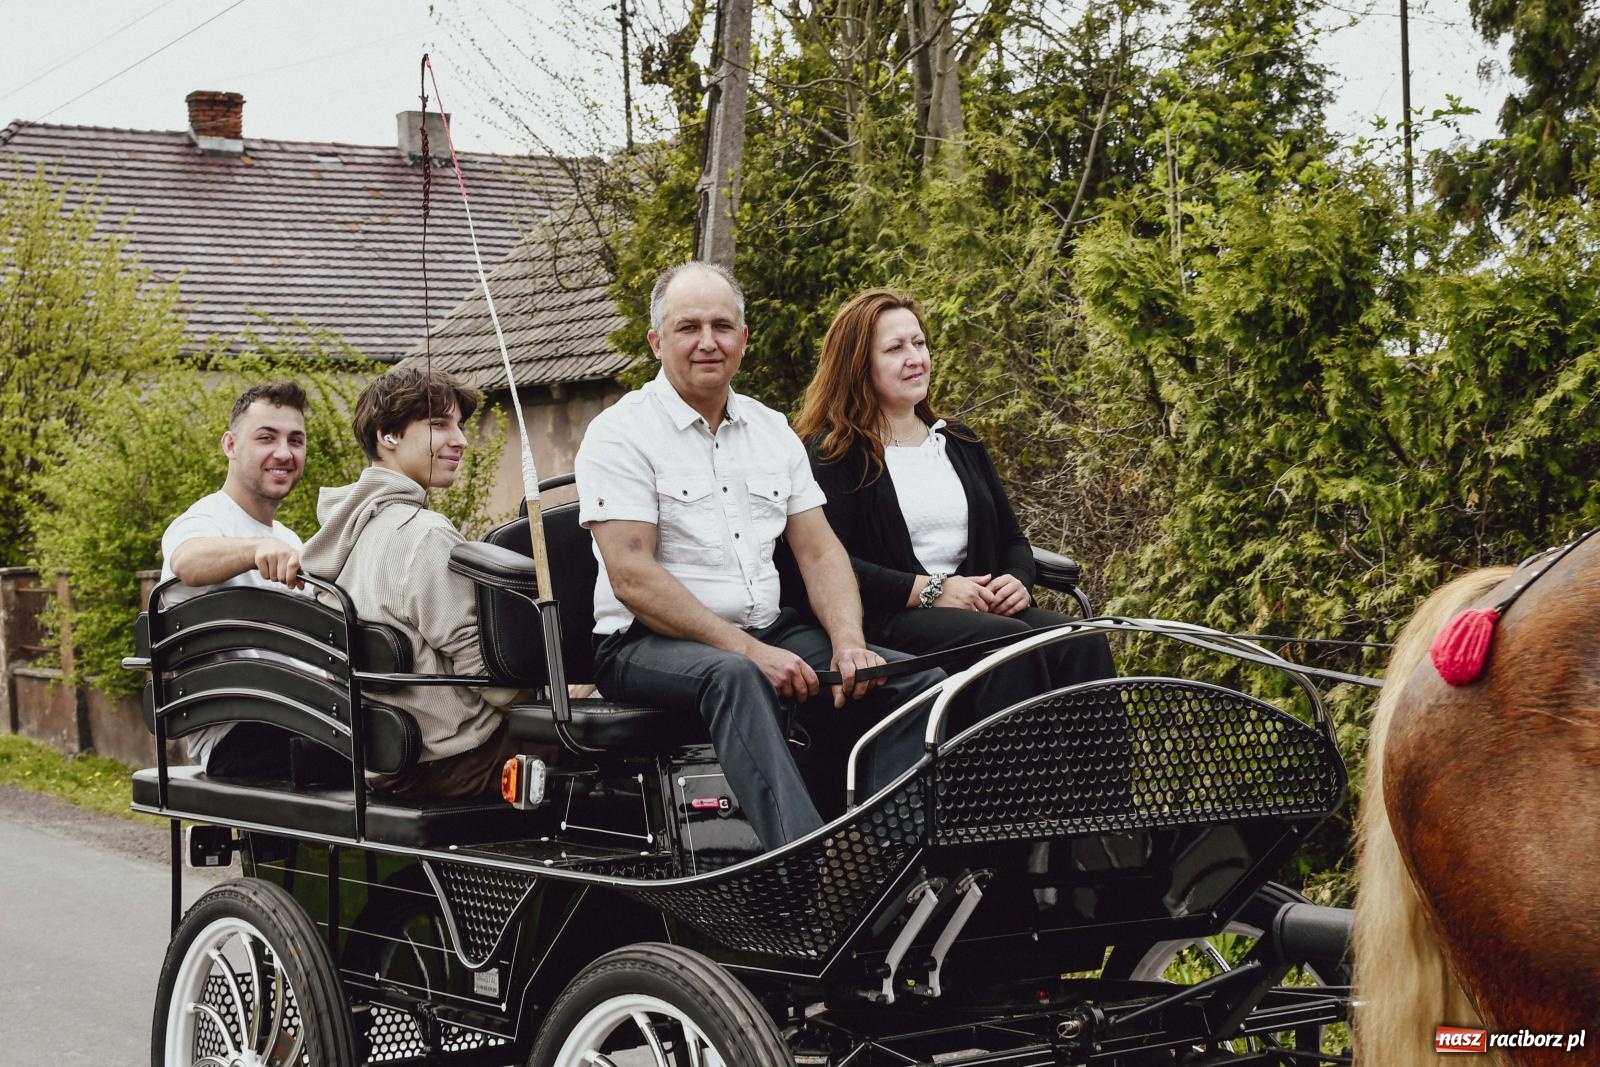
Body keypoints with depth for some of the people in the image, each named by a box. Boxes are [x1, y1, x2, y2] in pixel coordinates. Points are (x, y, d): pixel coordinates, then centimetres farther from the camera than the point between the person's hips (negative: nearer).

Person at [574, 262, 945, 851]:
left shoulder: (772, 431, 15)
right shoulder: (620, 434, -5)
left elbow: (819, 551, 12)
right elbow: (631, 579, -14)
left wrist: (848, 641, -9)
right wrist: (748, 651, -21)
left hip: (769, 632, 6)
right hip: (650, 646, -6)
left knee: (917, 682, -13)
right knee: (733, 677, -40)